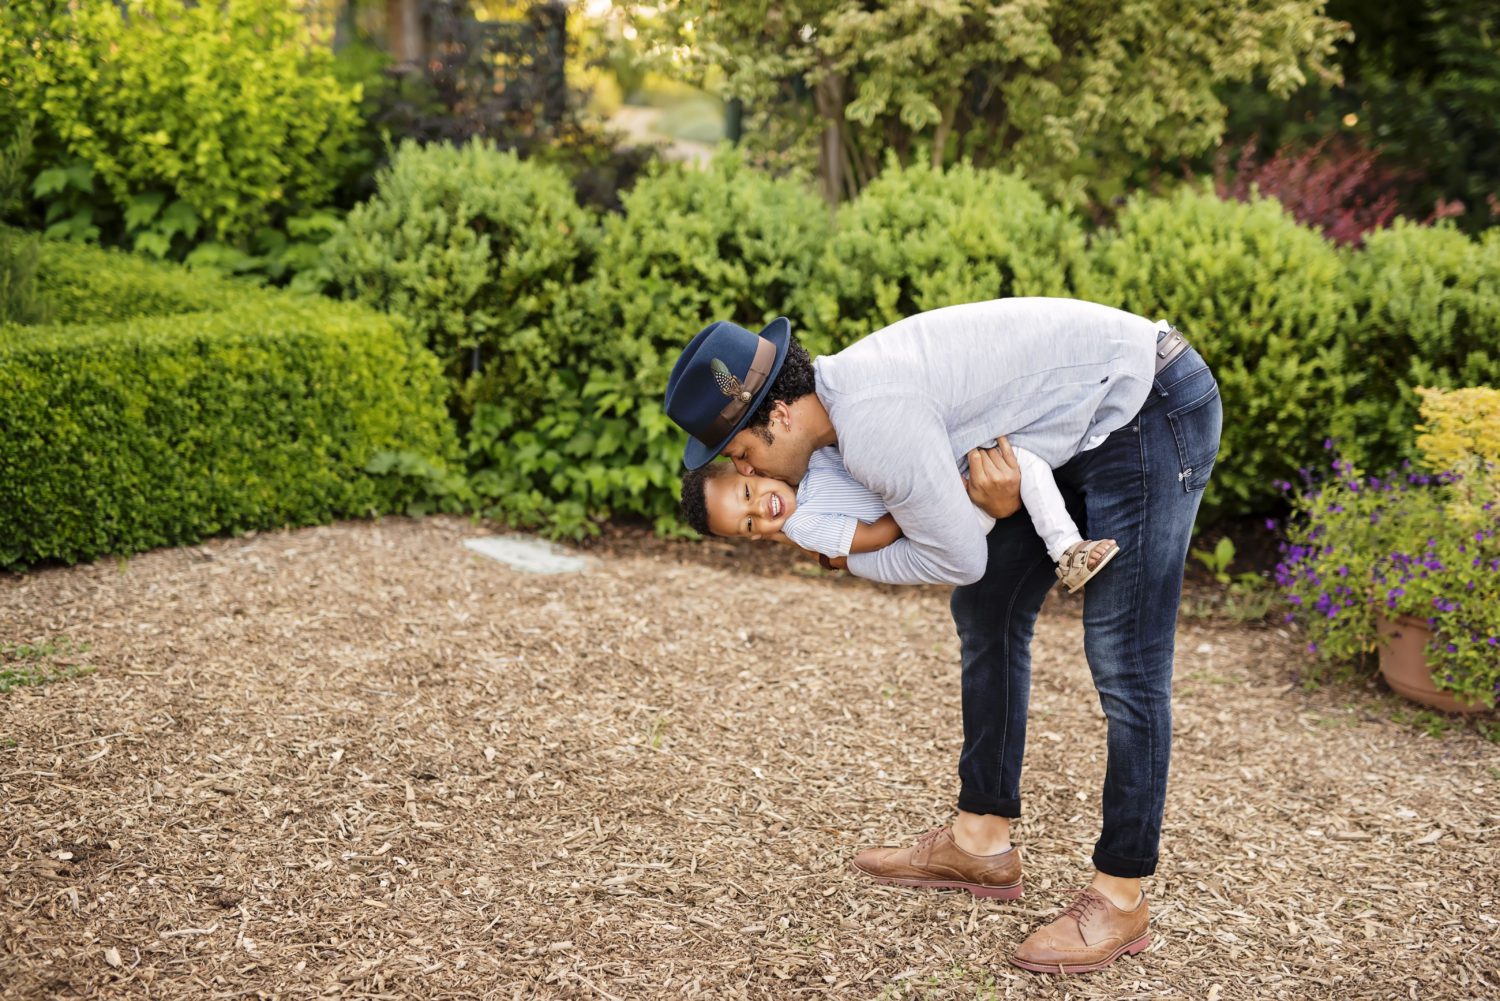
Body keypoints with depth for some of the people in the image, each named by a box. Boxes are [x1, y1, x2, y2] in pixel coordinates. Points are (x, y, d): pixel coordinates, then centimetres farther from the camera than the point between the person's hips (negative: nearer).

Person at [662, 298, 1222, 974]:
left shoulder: (875, 426, -27)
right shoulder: (847, 384, 3)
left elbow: (957, 559, -18)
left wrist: (850, 561, -2)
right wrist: (999, 499, -19)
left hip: (1152, 408, -10)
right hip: (1087, 426, 10)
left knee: (1123, 661, -10)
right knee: (986, 612, 12)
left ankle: (1120, 900, 1)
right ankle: (982, 844, 21)